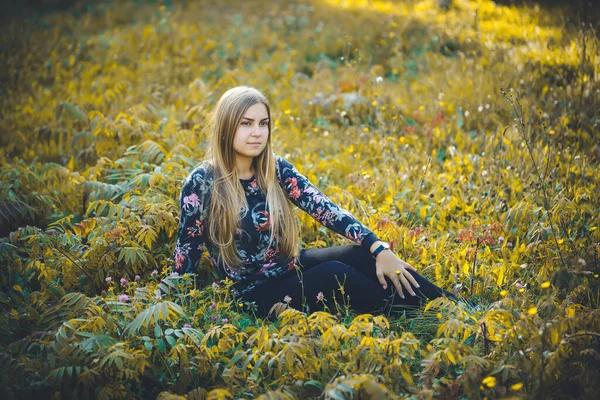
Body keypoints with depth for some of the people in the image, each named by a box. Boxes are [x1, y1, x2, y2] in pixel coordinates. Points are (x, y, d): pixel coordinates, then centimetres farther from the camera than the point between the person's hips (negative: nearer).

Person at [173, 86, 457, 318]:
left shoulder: (276, 169, -1)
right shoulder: (201, 183, -12)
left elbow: (325, 209, -9)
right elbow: (187, 249, -5)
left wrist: (380, 249, -18)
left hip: (293, 267, 5)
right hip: (256, 294, -5)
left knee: (362, 254, -19)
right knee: (333, 274, -29)